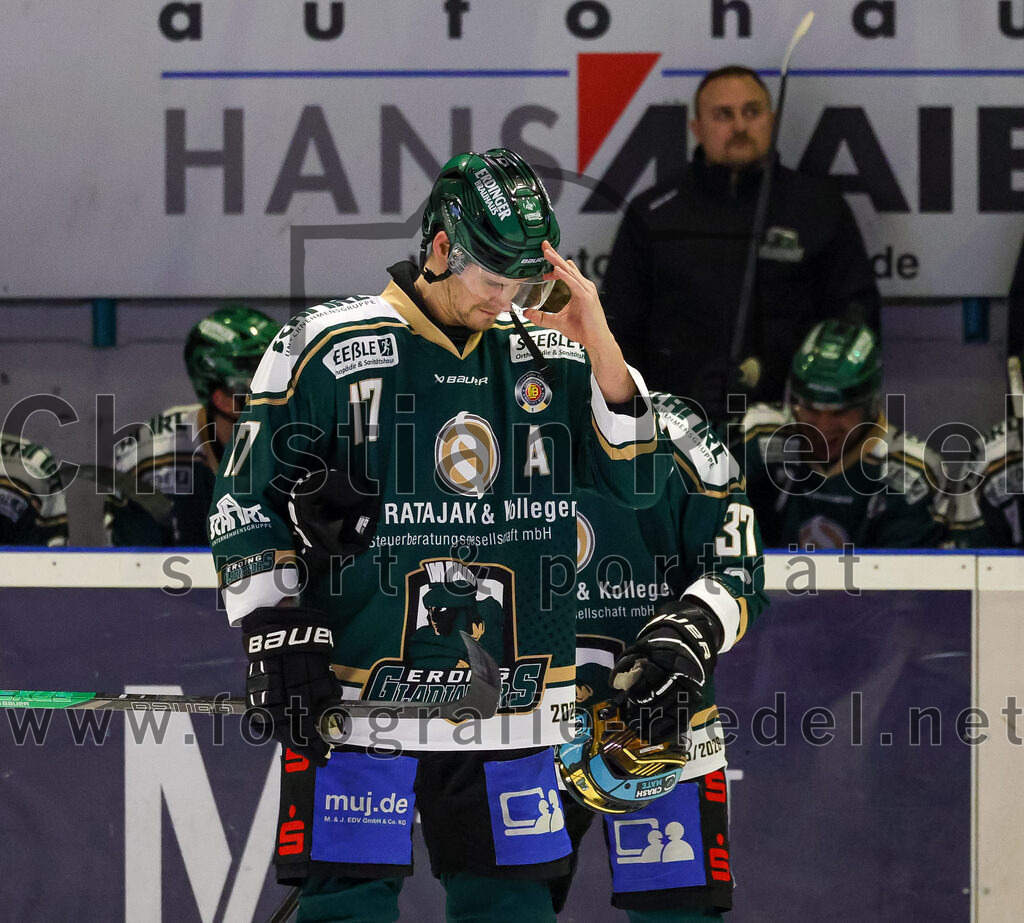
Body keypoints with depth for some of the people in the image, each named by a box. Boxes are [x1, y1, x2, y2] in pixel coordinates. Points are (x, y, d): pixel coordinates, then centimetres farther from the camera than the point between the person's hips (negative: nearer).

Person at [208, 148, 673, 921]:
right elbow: (247, 503, 1)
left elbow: (638, 482, 3)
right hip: (354, 703, -4)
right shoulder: (327, 348, -2)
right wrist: (278, 634, -7)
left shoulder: (552, 357, 9)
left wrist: (600, 348, -9)